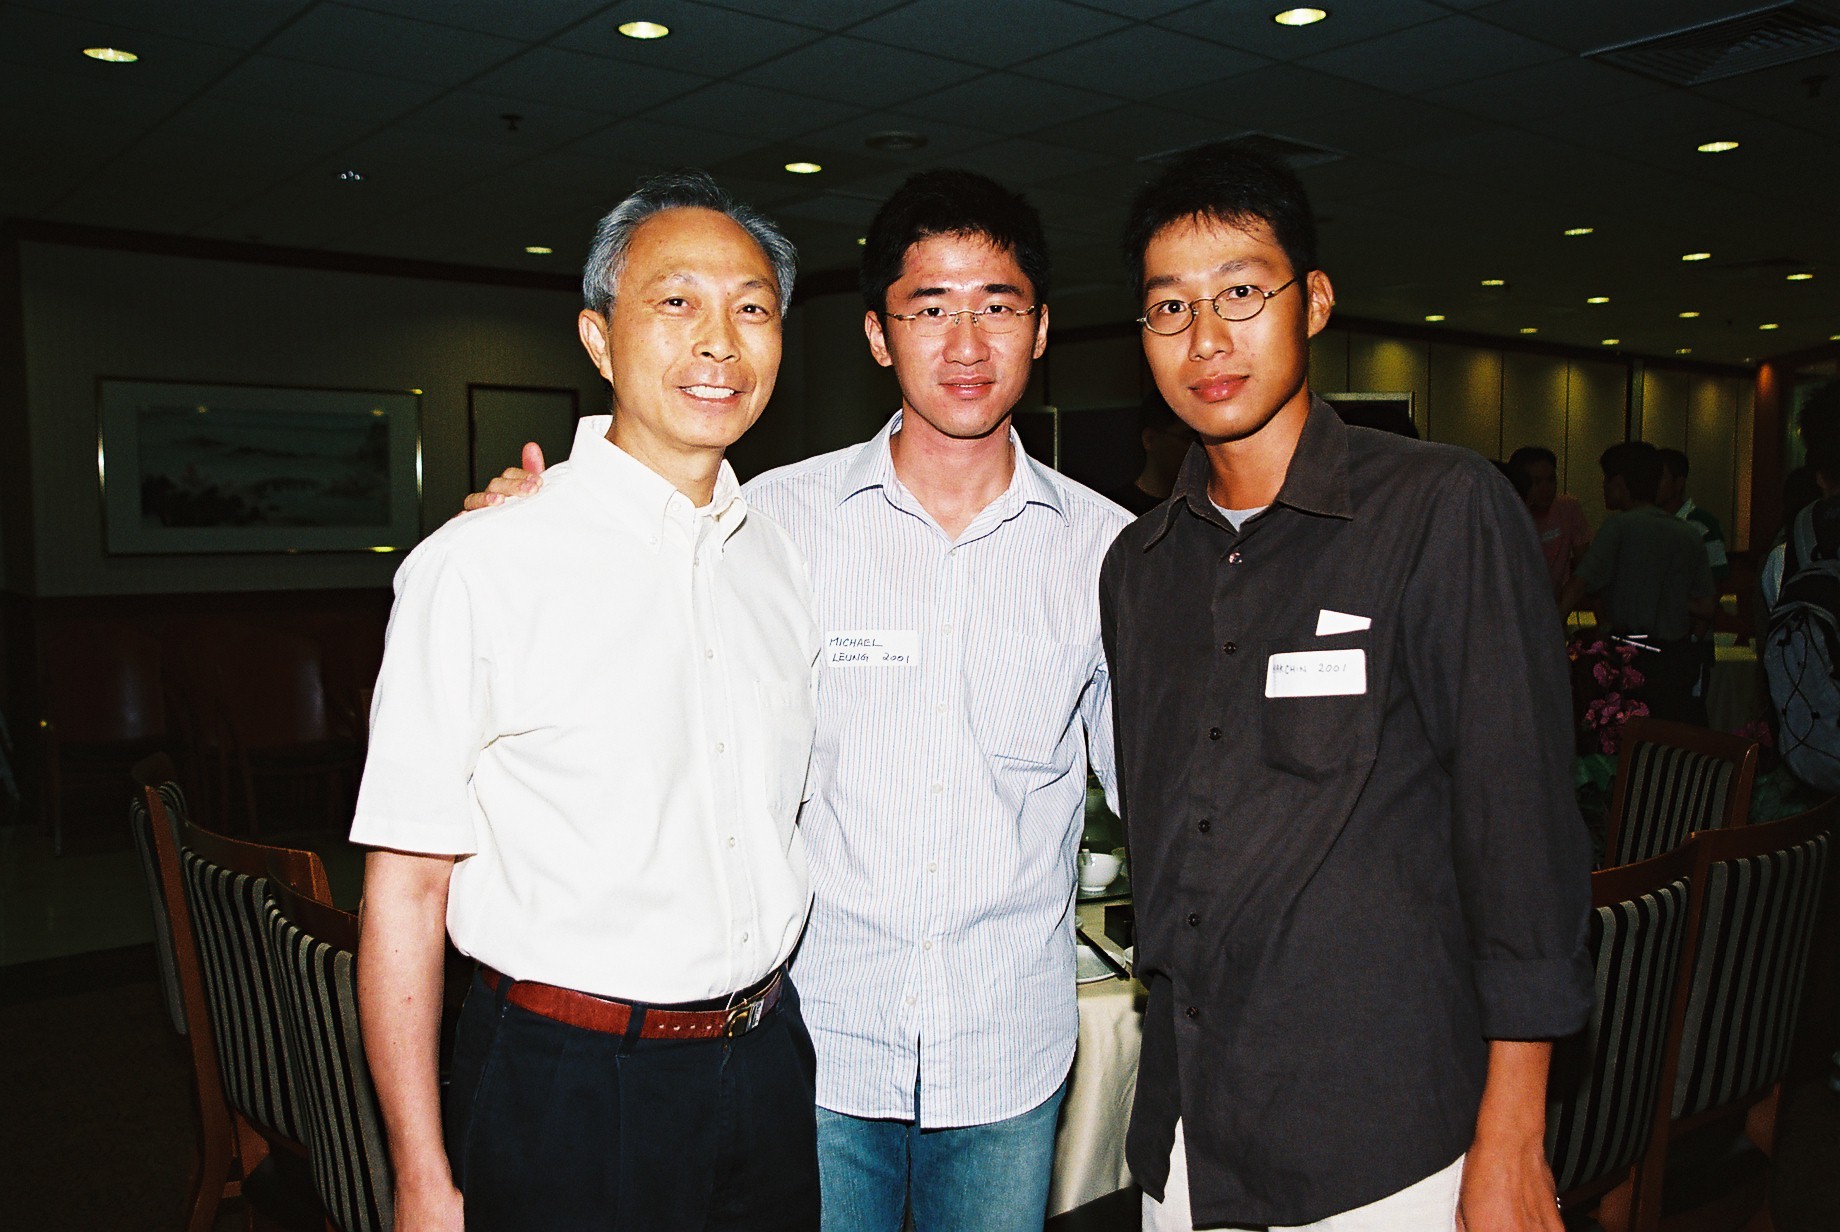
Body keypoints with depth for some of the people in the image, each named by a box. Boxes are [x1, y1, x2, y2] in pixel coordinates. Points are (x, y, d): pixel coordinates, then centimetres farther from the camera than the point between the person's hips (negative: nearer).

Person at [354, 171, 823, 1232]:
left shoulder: (785, 561, 3)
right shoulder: (480, 566, -14)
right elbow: (405, 890, -12)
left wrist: (764, 1030, 12)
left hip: (768, 1071, 5)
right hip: (565, 1092, -5)